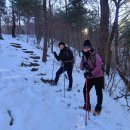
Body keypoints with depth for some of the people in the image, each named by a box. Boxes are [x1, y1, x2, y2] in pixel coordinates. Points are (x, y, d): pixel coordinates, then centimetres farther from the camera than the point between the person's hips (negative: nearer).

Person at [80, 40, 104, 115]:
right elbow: (82, 68, 3)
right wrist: (83, 63, -17)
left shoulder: (96, 56, -15)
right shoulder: (84, 57, 5)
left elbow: (99, 67, -22)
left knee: (99, 93, 3)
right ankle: (87, 106, 25)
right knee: (85, 91, 8)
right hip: (89, 77, 6)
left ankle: (98, 108, 19)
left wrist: (91, 73, -27)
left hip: (98, 77, -6)